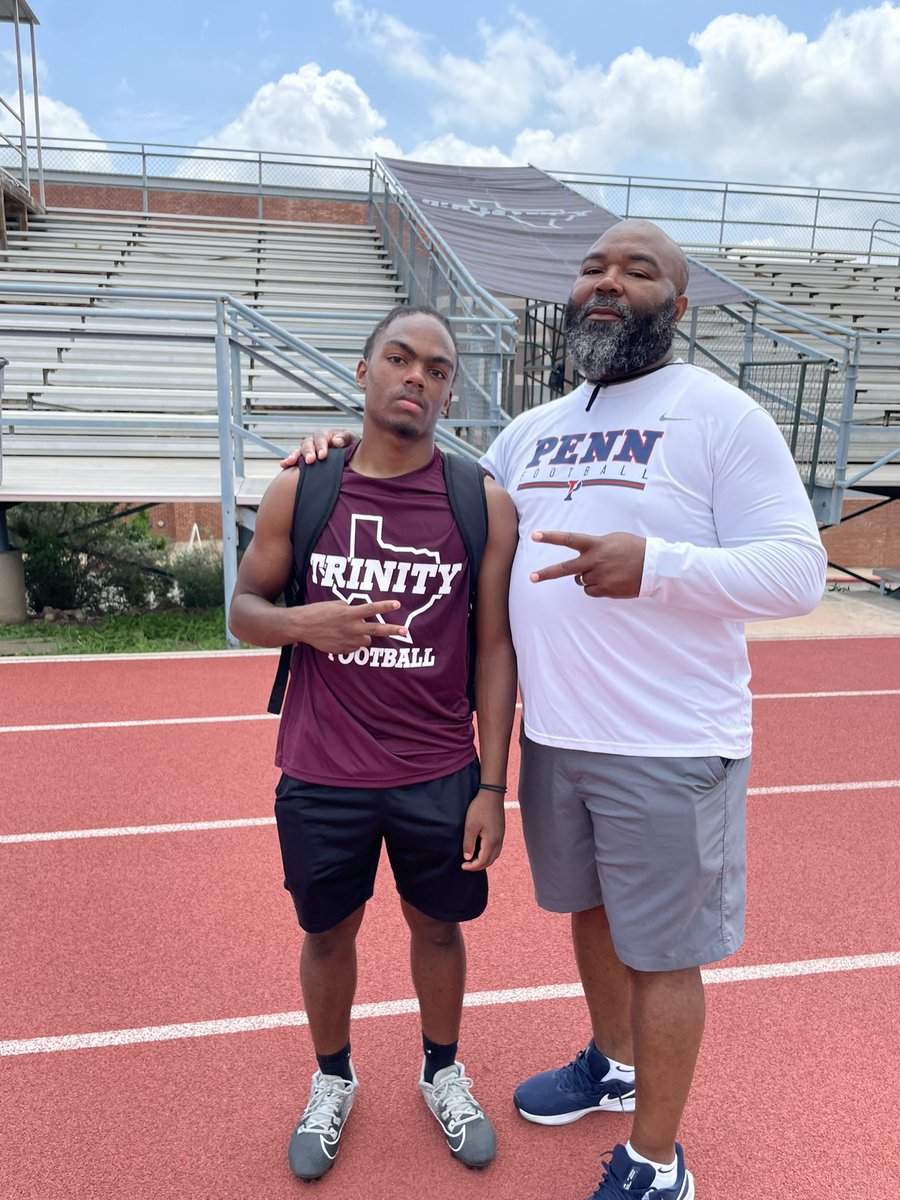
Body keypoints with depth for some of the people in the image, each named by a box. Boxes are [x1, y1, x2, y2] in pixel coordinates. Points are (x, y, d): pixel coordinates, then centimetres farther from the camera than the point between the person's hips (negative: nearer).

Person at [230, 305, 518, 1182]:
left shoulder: (484, 502, -7)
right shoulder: (298, 492, -5)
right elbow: (244, 610, 3)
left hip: (440, 777, 0)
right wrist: (304, 622, -20)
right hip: (320, 777, 1)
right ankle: (331, 1082, 48)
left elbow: (494, 649, -4)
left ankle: (442, 1072, 48)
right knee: (327, 933, 19)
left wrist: (492, 786, -5)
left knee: (437, 924, 19)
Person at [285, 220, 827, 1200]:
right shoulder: (534, 430, 11)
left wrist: (653, 562, -30)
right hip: (552, 735, 6)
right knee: (589, 908, 23)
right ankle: (612, 1063, 50)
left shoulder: (722, 417, -9)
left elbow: (798, 571, -14)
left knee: (660, 950, 9)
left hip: (667, 747, -6)